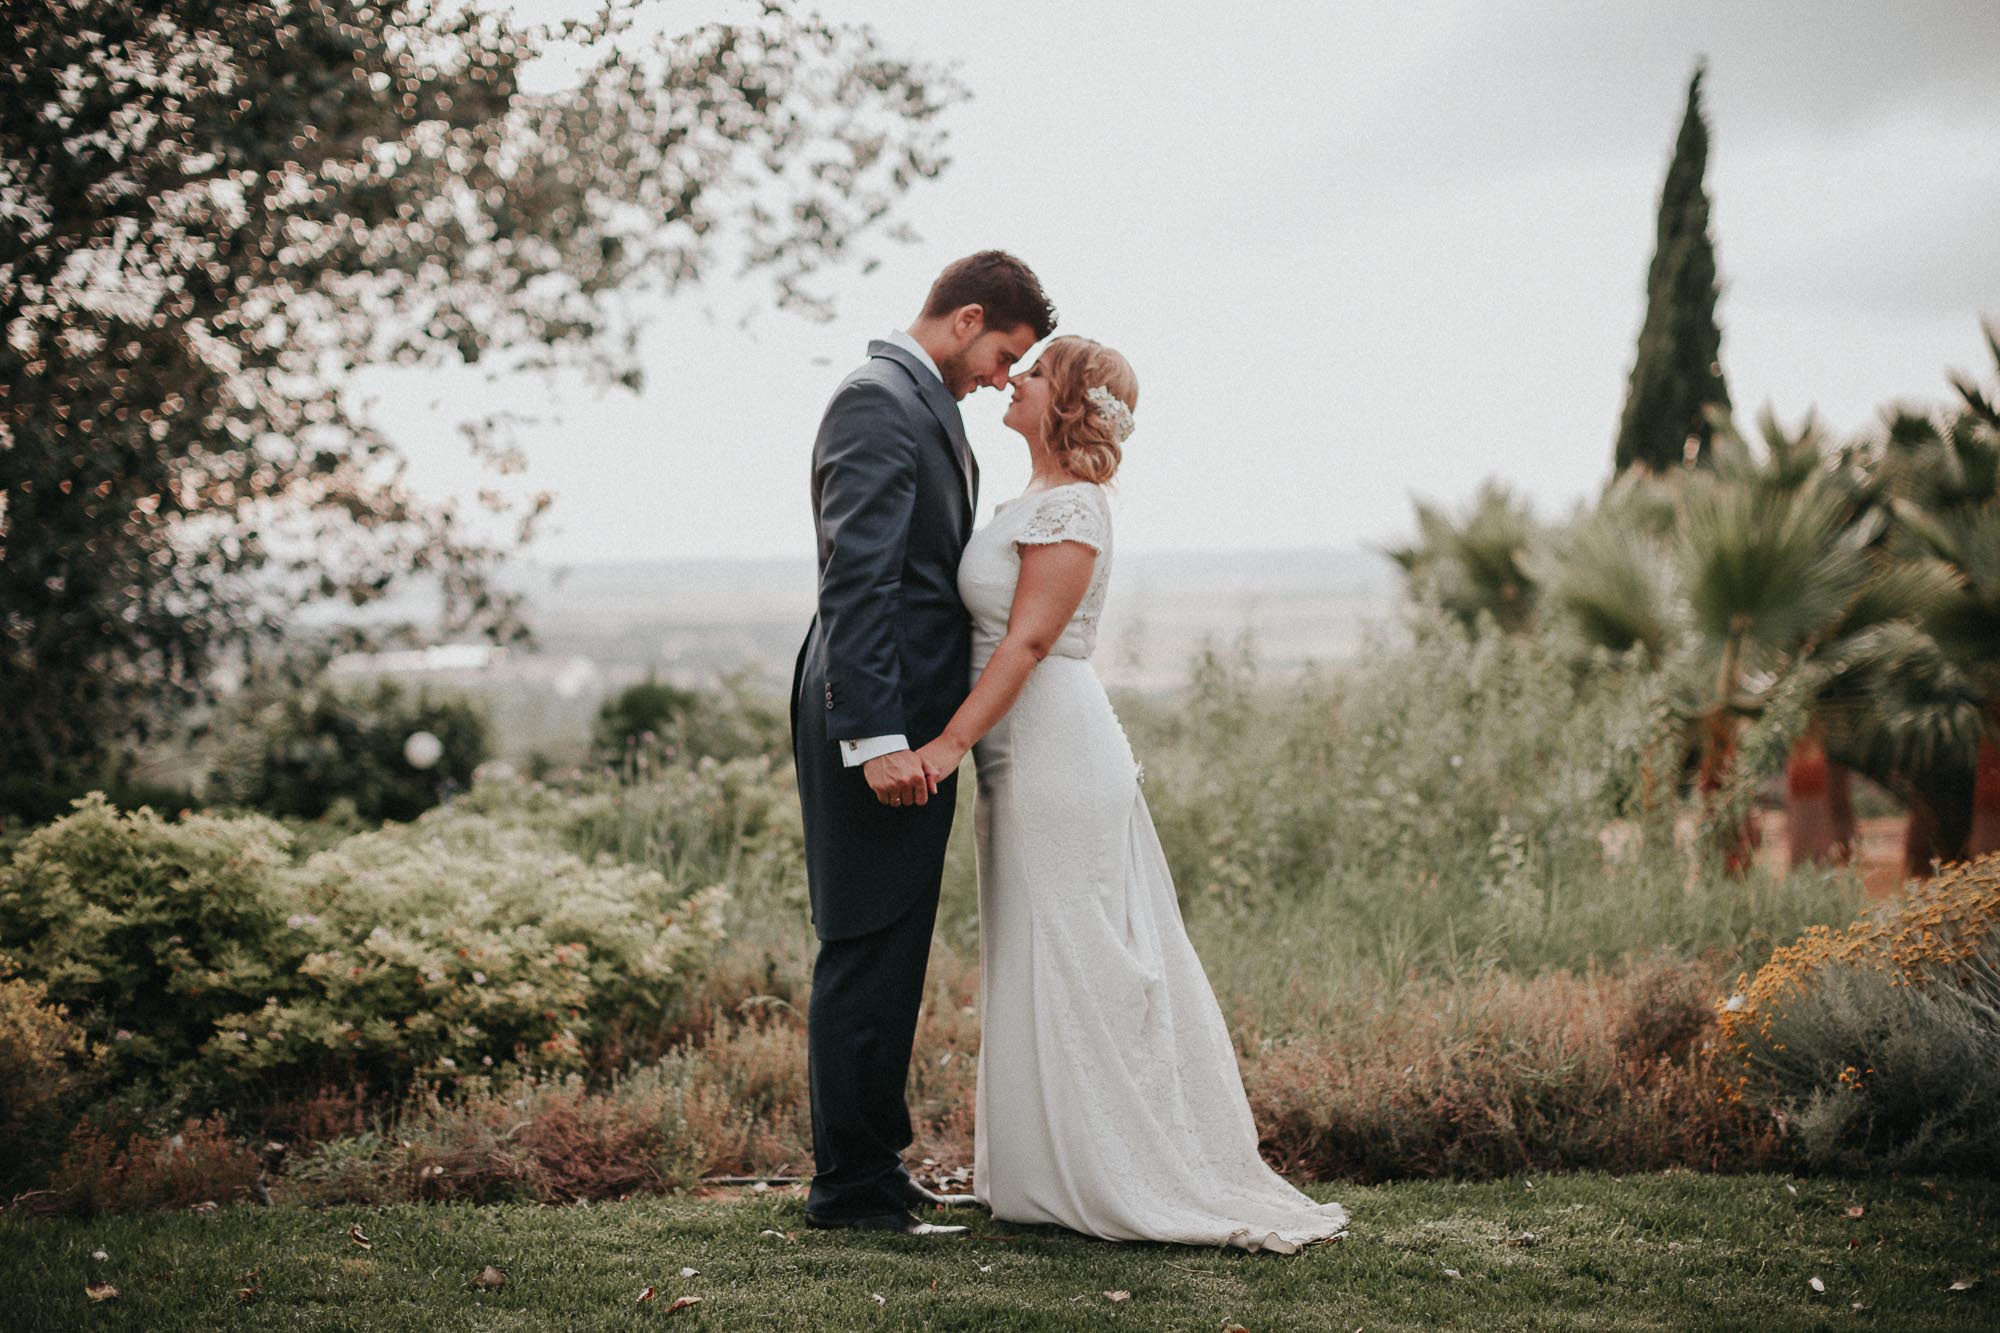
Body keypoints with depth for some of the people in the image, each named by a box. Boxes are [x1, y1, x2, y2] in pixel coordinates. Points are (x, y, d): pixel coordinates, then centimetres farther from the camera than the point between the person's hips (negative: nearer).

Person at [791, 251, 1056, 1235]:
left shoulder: (927, 406, 19)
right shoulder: (877, 402, -13)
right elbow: (856, 579, -22)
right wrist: (878, 736, -26)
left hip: (913, 723, 10)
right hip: (880, 722, -10)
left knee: (889, 951, 15)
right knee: (868, 950, -5)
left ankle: (873, 1162, 25)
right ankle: (851, 1185, 3)